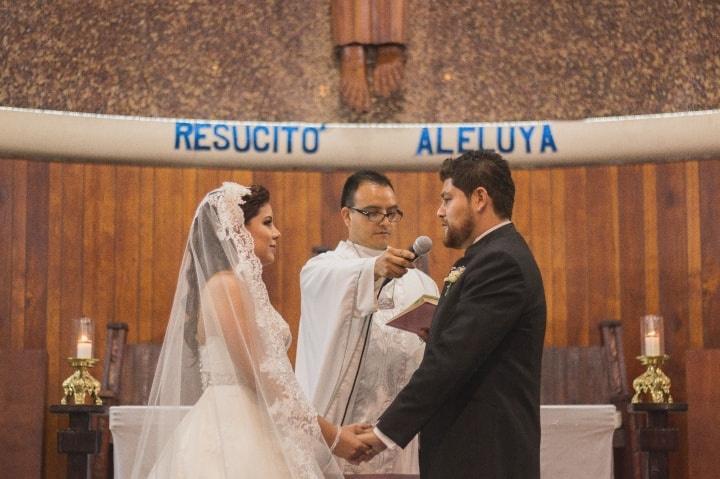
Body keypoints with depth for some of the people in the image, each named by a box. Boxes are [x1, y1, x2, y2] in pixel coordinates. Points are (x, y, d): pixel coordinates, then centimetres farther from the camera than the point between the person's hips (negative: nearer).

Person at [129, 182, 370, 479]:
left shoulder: (243, 285, 18)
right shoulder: (225, 285, -10)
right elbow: (257, 376, -16)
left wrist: (329, 430, 10)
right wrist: (330, 434, -13)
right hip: (234, 430, -9)